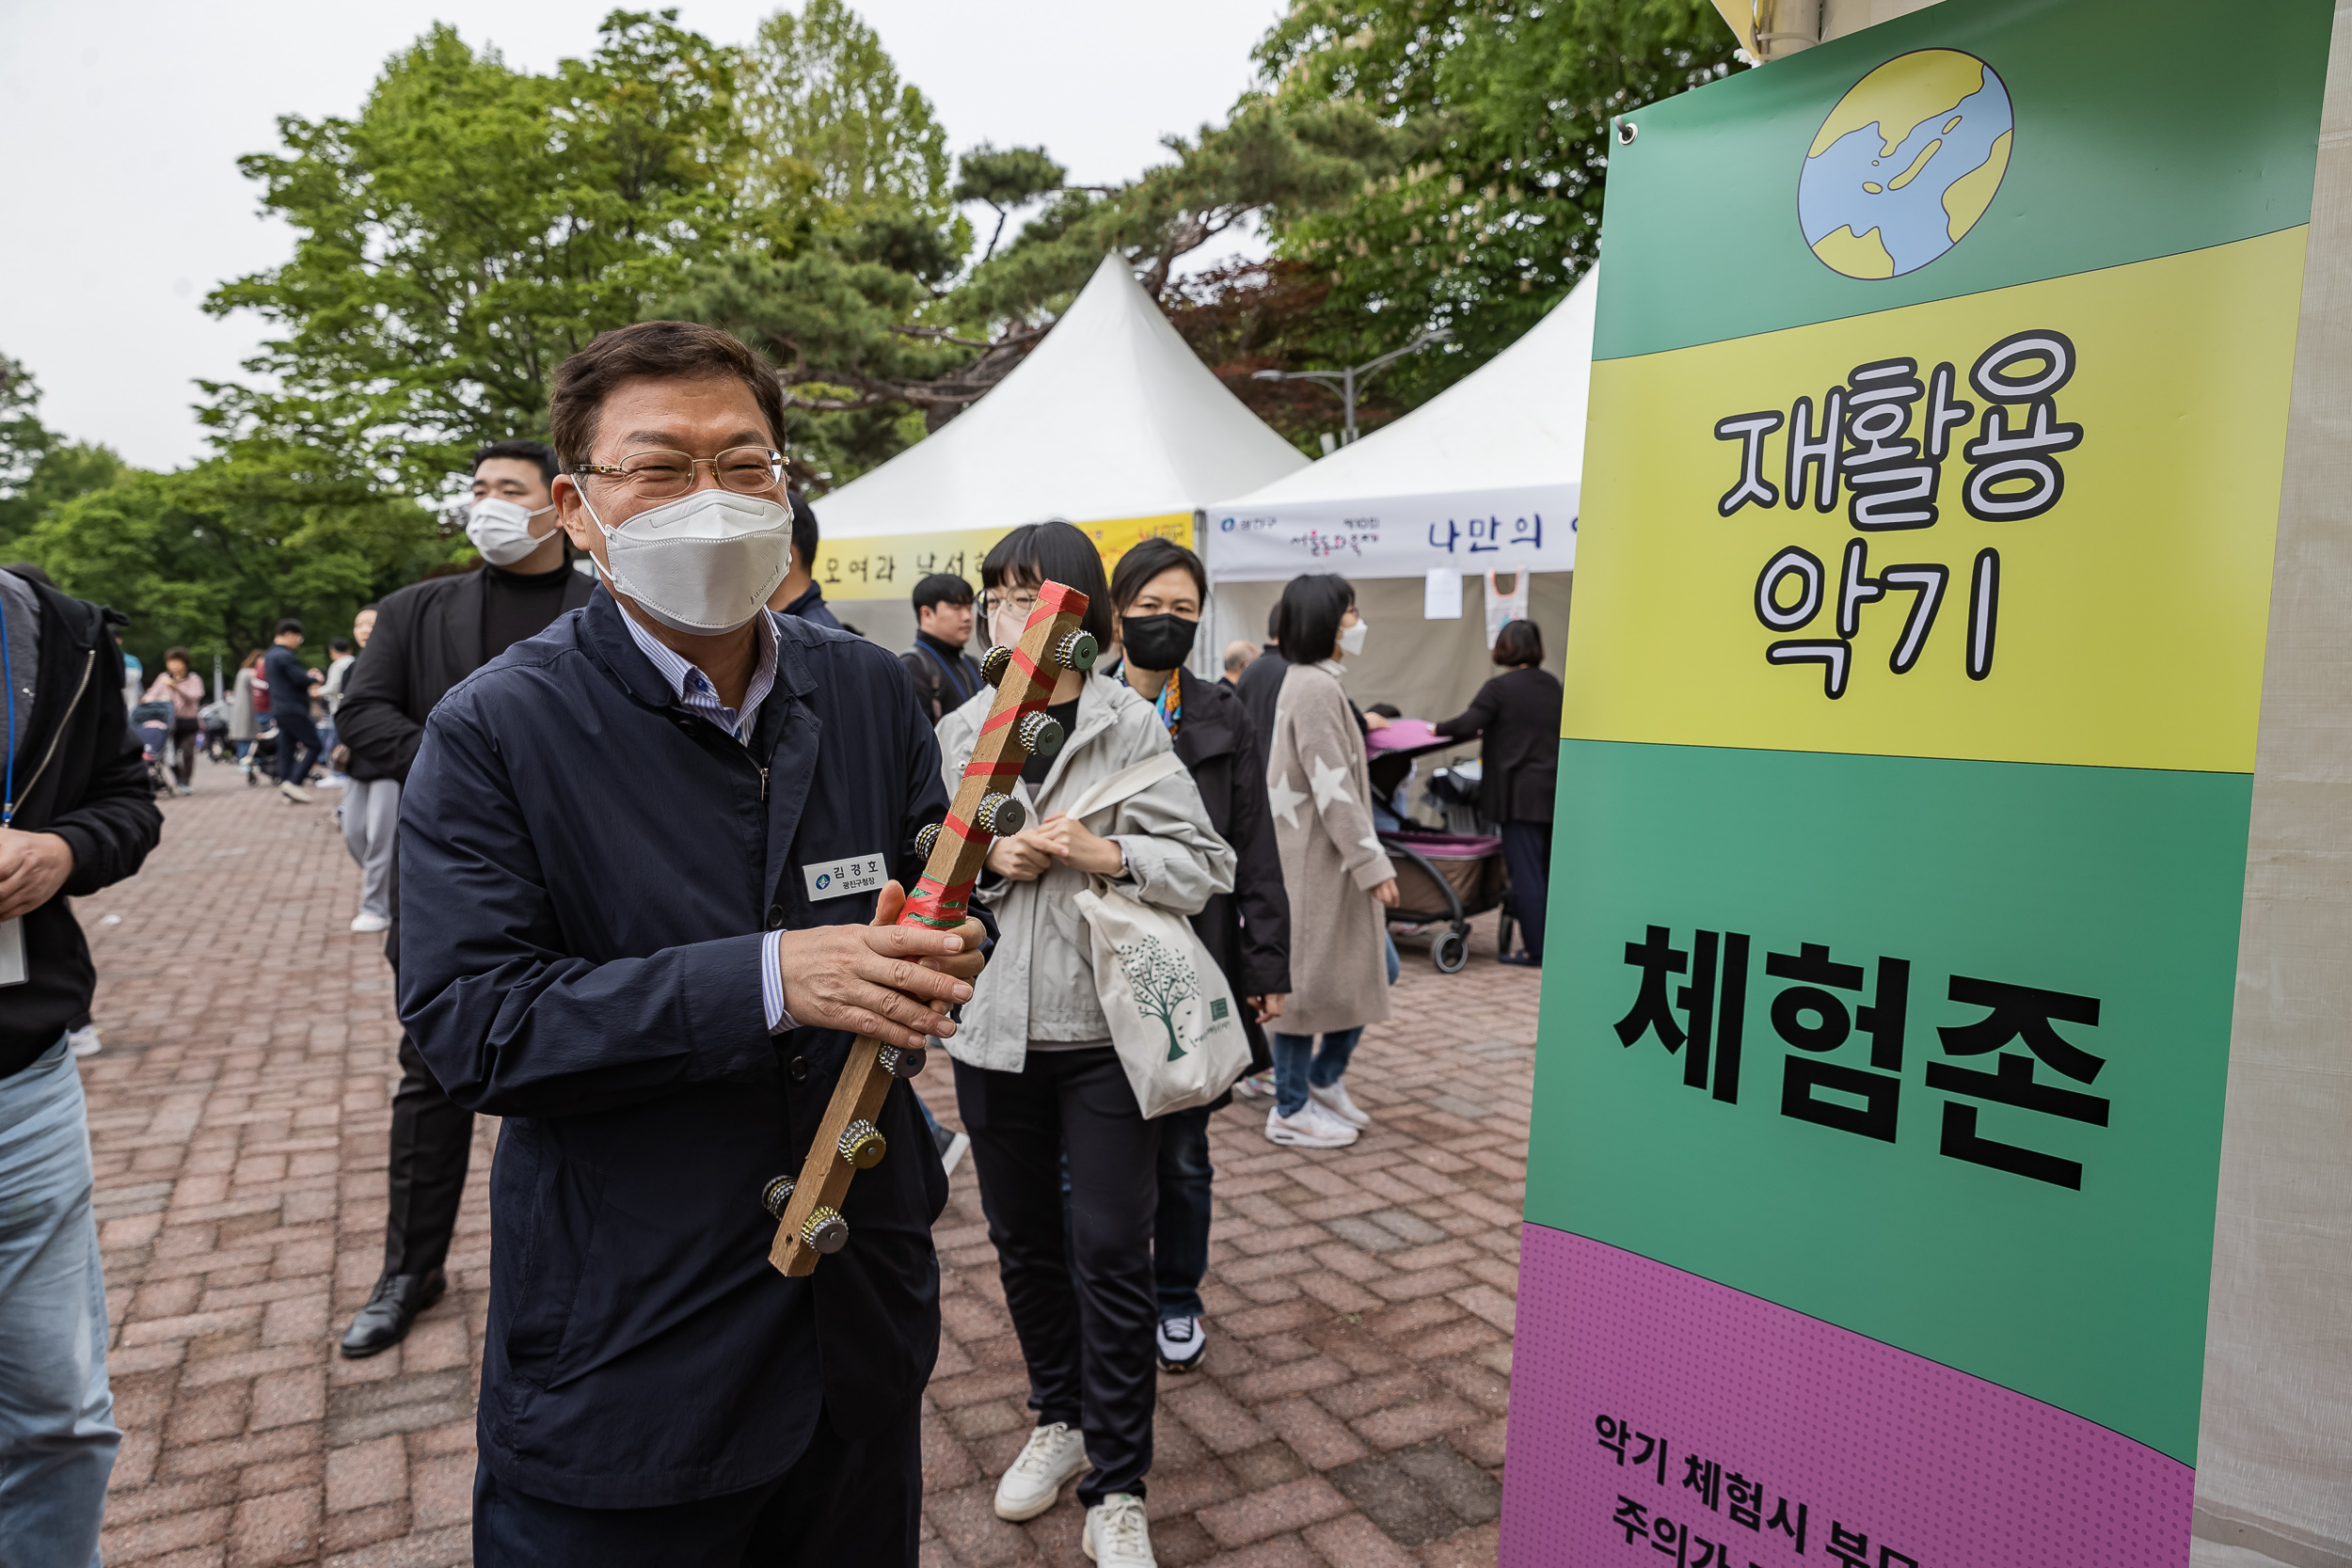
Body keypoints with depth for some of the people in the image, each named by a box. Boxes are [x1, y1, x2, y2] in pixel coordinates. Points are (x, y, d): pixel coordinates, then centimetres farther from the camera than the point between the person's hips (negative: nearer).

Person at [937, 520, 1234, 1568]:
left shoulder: (1132, 726, -5)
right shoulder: (958, 733, 5)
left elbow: (1205, 866, -4)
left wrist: (1110, 854, -18)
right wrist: (991, 859, -11)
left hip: (1106, 1023, -3)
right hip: (992, 1024, 4)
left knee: (1111, 1250, 0)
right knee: (1023, 1238, 17)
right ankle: (1060, 1420, 39)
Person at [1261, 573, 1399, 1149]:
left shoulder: (1314, 683, 16)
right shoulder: (1316, 688, -17)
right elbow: (1334, 789, -21)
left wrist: (1369, 859, 20)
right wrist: (1372, 864, -19)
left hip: (1327, 859, 10)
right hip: (1315, 862, -10)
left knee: (1371, 968, 15)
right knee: (1307, 980, 0)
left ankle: (1324, 1078, 29)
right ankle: (1291, 1111, 13)